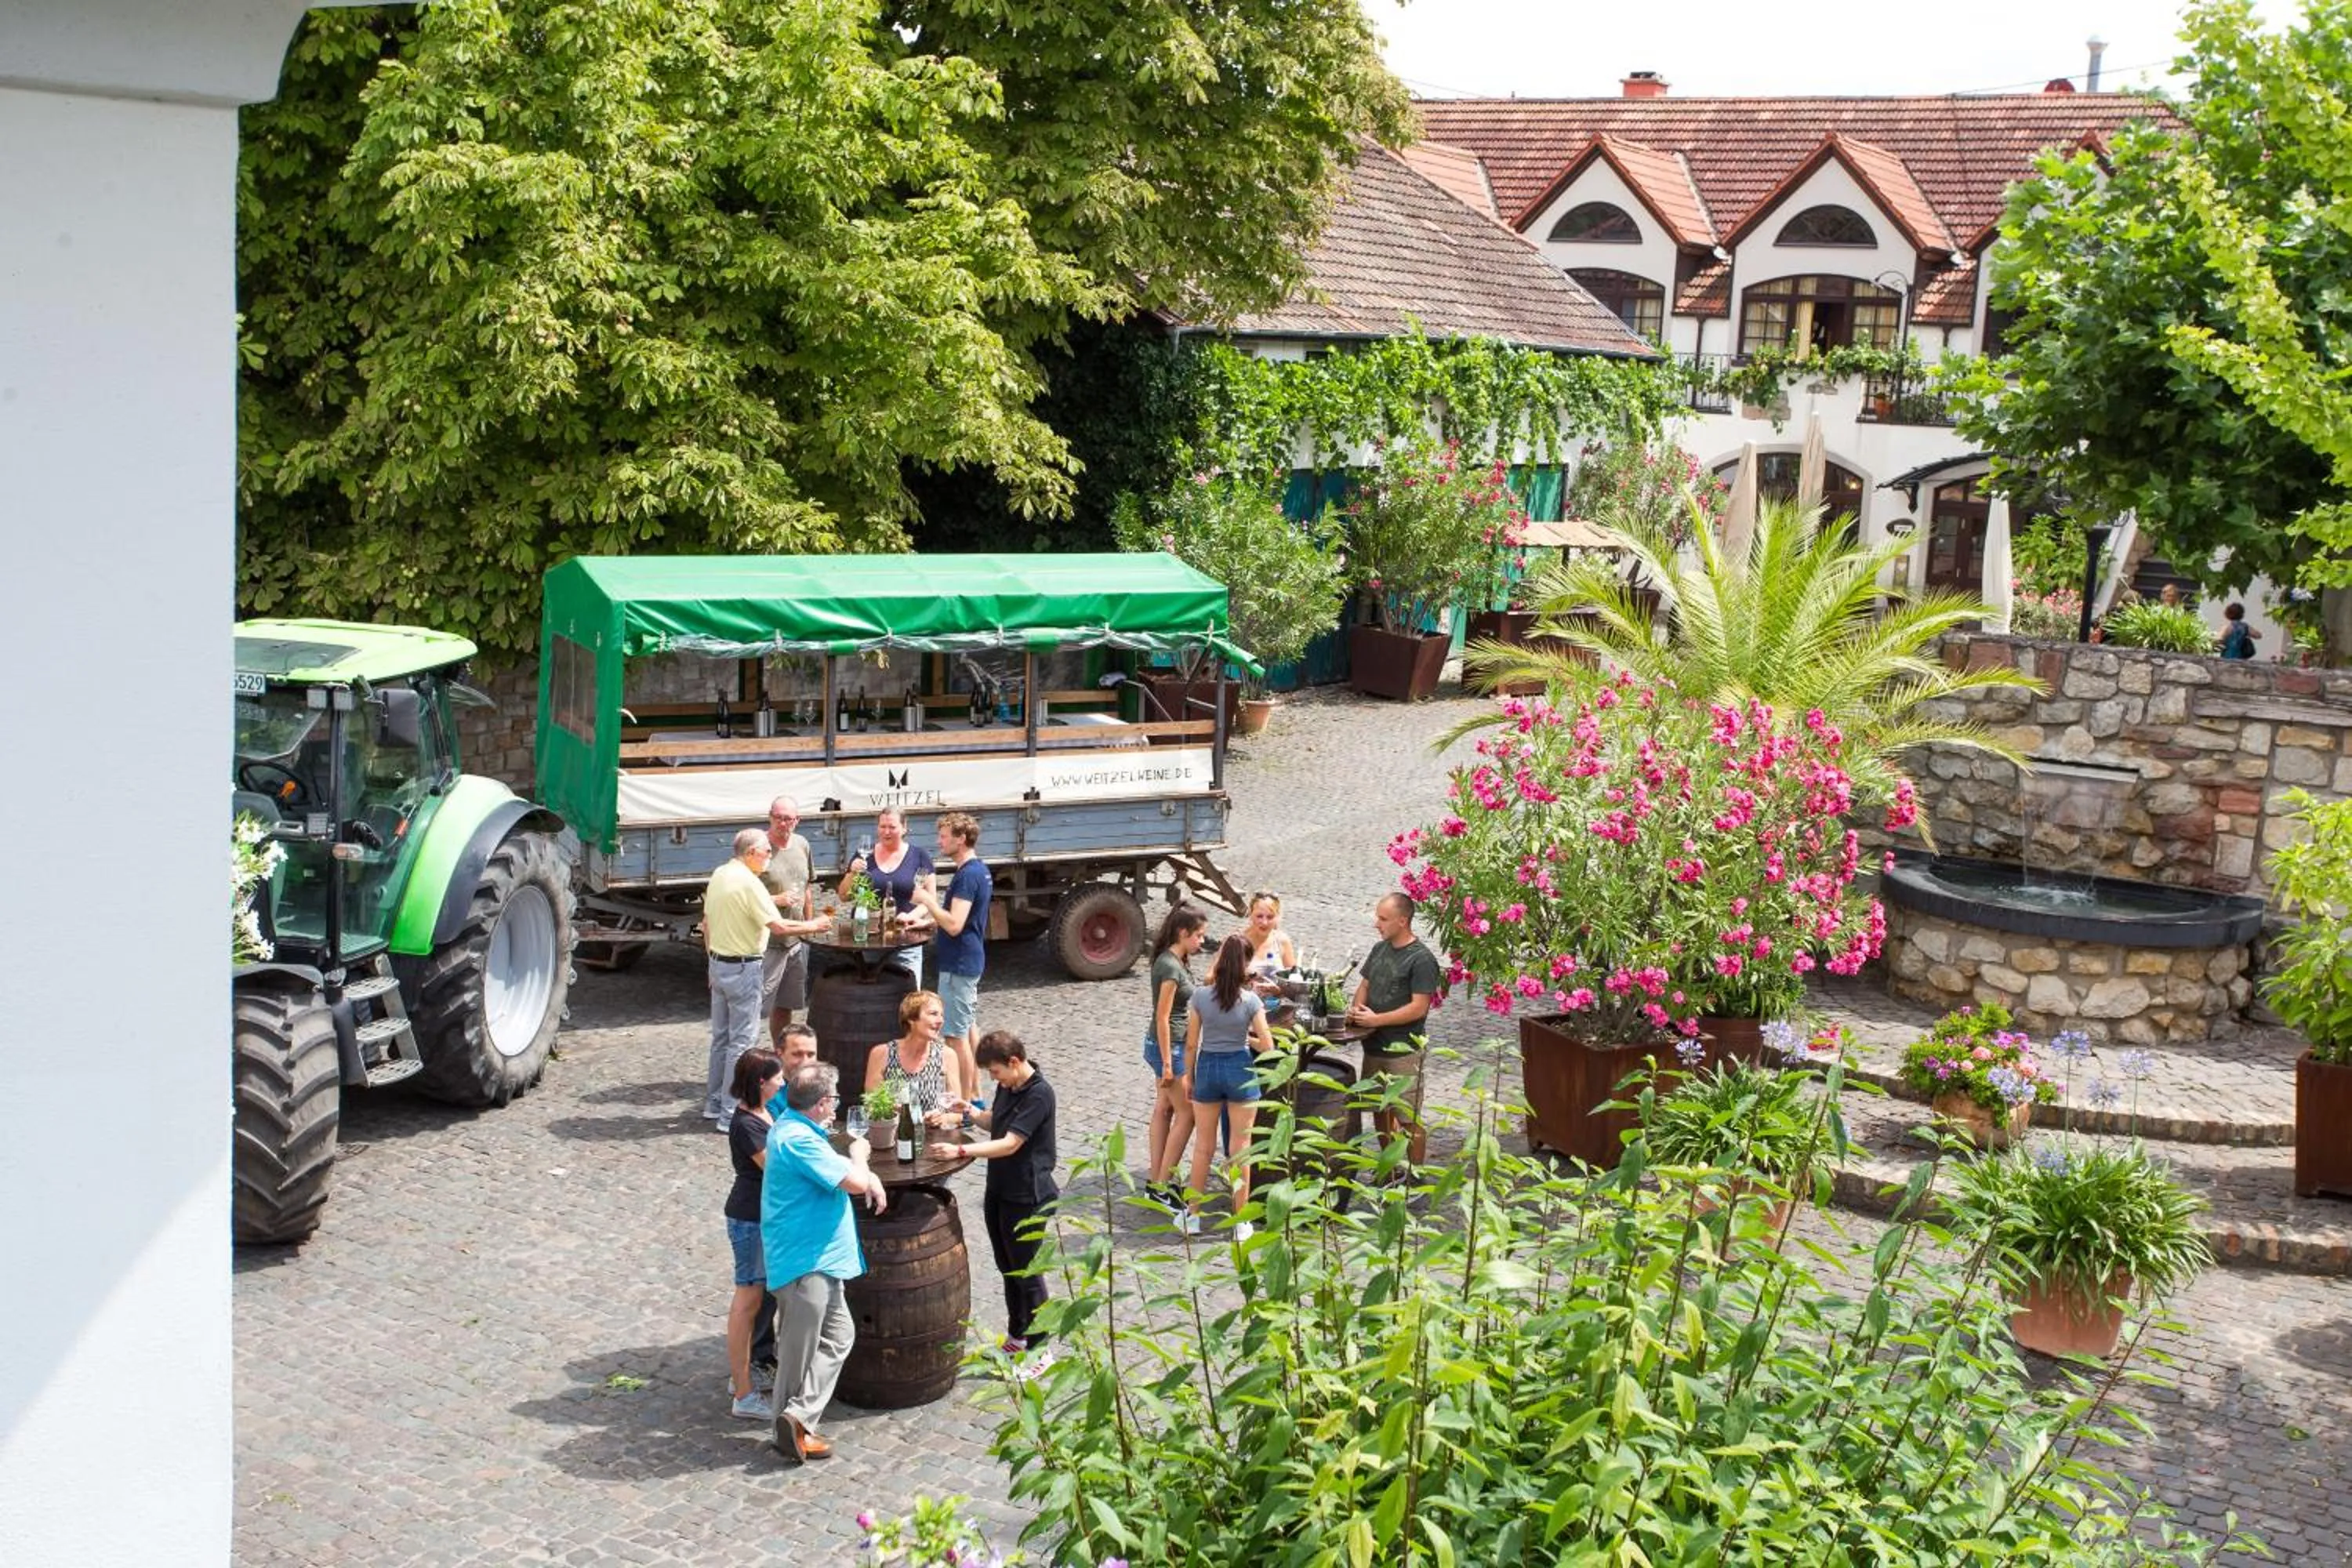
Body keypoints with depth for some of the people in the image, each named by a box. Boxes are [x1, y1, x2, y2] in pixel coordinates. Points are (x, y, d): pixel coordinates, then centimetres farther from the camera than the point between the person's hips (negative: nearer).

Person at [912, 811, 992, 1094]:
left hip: (958, 965, -11)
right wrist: (931, 902, 12)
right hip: (970, 961, 11)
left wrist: (927, 900, -17)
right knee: (969, 1027, 17)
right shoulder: (979, 869, 11)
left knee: (956, 1034, -5)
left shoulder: (968, 875, -21)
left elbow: (954, 924, -27)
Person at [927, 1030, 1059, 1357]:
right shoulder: (1007, 1087, 4)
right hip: (999, 1192, 9)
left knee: (1027, 1273, 2)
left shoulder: (1039, 1094, -22)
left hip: (1027, 1198, -9)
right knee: (1007, 1269, 19)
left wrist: (960, 1151, -32)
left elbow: (1010, 1143, -27)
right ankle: (1016, 1338, 34)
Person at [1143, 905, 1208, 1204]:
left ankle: (1155, 1178, 20)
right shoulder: (1170, 966, -21)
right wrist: (1167, 1064, -19)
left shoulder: (1175, 961, 7)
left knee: (1164, 1109, 13)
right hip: (1167, 1046, -9)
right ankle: (1162, 1185, 2)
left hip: (1169, 1045, 9)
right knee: (1186, 1113, -2)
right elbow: (1162, 1018, -21)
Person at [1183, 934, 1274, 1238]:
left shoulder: (1201, 995, -9)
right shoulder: (1251, 1000, -11)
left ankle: (1193, 1216, 21)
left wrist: (1189, 1076, 10)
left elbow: (1191, 1044, -3)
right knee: (1240, 1148, 7)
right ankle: (1241, 1222, 11)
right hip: (1240, 1068, -1)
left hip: (1207, 1067, 1)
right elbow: (1267, 1046, -10)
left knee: (1203, 1146, 14)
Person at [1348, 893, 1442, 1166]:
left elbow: (1418, 1008, -18)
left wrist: (1376, 1020, -19)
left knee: (1409, 1118, -3)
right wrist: (1356, 1009, -3)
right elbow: (1365, 985, 18)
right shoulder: (1380, 949, 9)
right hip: (1374, 1046, 8)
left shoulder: (1422, 959, -14)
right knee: (1380, 1111, 17)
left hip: (1404, 1051, -8)